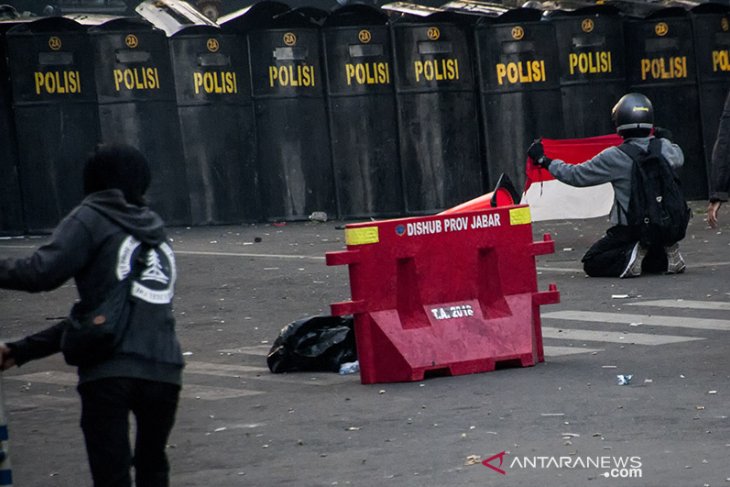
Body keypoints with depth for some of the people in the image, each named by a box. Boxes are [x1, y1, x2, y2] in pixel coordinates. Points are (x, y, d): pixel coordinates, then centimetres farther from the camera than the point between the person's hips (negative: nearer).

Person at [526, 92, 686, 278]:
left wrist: (544, 161, 2)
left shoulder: (614, 157, -18)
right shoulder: (663, 148, -4)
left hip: (629, 228, -5)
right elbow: (678, 158, 22)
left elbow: (576, 176, -10)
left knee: (592, 264, 6)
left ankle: (629, 256, -19)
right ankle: (668, 257, 0)